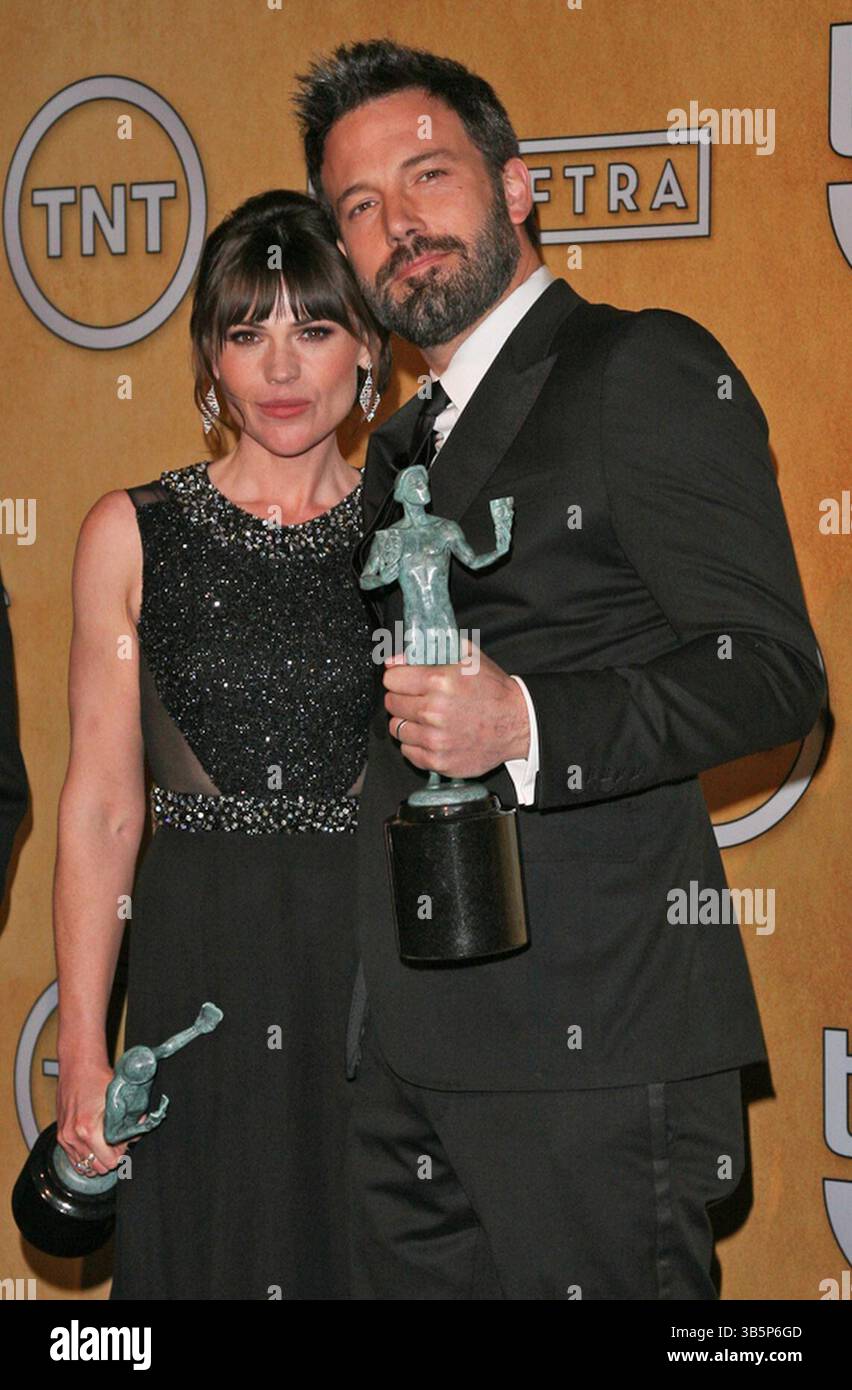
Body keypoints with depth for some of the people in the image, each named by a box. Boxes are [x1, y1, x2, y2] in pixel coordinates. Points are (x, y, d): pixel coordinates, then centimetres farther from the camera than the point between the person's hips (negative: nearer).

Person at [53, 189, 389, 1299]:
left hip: (383, 960, 1)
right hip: (199, 969, -1)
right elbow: (102, 806, 1)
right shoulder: (133, 534, 1)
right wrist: (82, 1050, -3)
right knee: (214, 1257, 7)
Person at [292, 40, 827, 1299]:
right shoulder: (404, 447, 22)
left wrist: (526, 727, -24)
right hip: (409, 1041, 8)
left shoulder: (649, 370, -4)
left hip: (590, 1035, -7)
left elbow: (770, 671, -12)